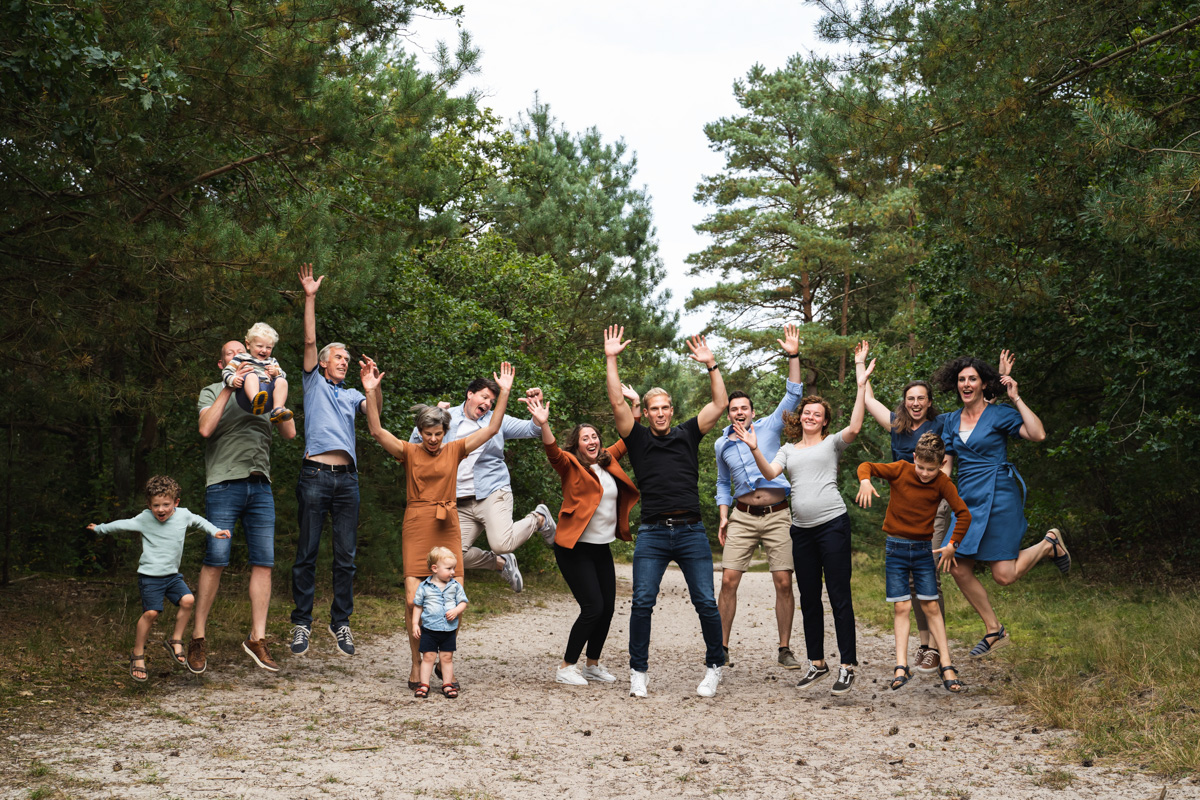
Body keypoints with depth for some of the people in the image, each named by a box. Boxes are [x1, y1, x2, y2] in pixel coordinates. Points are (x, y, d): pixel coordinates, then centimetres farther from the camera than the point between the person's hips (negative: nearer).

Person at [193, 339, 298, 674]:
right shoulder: (212, 392, 13)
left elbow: (289, 433, 11)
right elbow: (205, 429, -7)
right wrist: (229, 388, -8)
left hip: (260, 487, 4)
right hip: (224, 483, -4)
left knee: (263, 562, -1)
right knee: (215, 561, -7)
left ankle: (257, 638, 6)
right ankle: (198, 638, 3)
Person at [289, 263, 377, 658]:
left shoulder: (351, 395, 24)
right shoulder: (314, 383, 14)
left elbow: (375, 409, 8)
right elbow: (310, 341, 6)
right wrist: (310, 298, -1)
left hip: (346, 479, 4)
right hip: (315, 475, -3)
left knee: (346, 556, 3)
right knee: (306, 554, -1)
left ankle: (341, 623, 10)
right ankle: (301, 623, 5)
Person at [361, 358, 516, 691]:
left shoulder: (455, 450, 7)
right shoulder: (409, 452, 2)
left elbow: (491, 429, 5)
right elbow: (376, 431, -10)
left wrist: (504, 393, -2)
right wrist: (371, 392, -20)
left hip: (447, 529, 2)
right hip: (416, 528, -2)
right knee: (413, 600, -8)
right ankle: (417, 663, 8)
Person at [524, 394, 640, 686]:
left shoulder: (607, 461, 10)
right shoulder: (570, 465, -7)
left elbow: (627, 440, 24)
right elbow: (553, 452, -26)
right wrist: (543, 424, -42)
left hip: (602, 548, 7)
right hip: (575, 549, -7)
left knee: (608, 607, 6)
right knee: (593, 607, -12)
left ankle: (592, 664, 23)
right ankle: (566, 668, 0)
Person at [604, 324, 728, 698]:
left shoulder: (687, 435, 13)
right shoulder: (638, 439, 9)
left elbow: (719, 404, 7)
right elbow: (617, 403, -2)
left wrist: (711, 365, 1)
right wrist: (611, 360, -7)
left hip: (691, 531, 1)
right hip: (652, 534, -1)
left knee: (706, 603, -1)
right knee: (642, 602, -7)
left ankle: (714, 667, 15)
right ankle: (638, 672, 5)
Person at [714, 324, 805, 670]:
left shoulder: (769, 427, 6)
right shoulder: (722, 444, 13)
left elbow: (793, 395, -1)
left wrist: (793, 356, -9)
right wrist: (723, 516, 11)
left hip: (777, 515, -2)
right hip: (742, 517, 2)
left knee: (784, 582, -5)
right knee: (728, 581, -7)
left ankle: (785, 649, 6)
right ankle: (722, 648, 3)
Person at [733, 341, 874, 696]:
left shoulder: (832, 443, 5)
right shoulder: (789, 449, 17)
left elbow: (854, 427, -15)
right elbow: (770, 473, 2)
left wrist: (861, 385, -20)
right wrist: (754, 449, -14)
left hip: (832, 524, -5)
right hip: (801, 529, 5)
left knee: (839, 595, -6)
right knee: (808, 598, 10)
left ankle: (847, 666, -1)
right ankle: (817, 663, 21)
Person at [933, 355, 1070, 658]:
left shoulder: (999, 414, -4)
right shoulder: (952, 420, 12)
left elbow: (1038, 434, -18)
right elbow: (947, 463, 17)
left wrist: (1016, 399, -15)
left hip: (998, 497, -6)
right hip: (967, 502, 6)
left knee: (1003, 575, -10)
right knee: (959, 569, -1)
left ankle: (1049, 544, 19)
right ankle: (994, 631, 16)